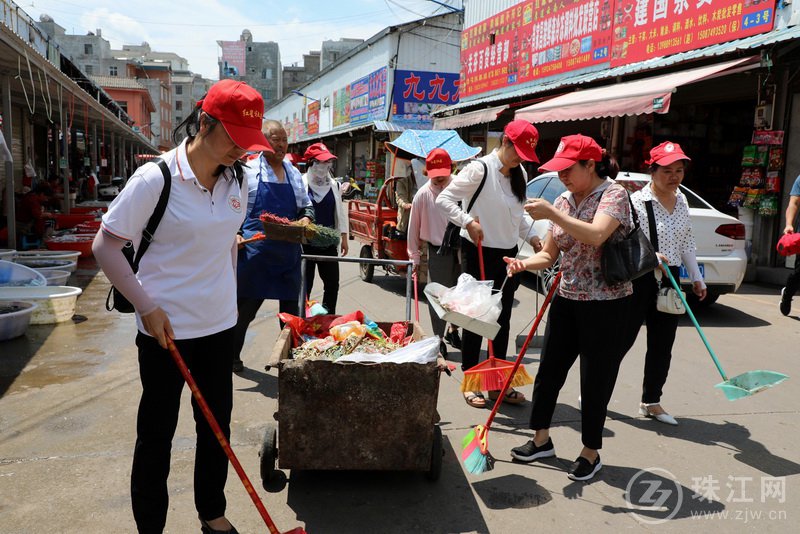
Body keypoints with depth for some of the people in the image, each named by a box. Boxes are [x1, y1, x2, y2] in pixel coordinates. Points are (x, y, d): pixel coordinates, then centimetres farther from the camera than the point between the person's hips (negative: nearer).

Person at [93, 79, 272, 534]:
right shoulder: (156, 179, -16)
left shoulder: (234, 180, 2)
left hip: (220, 325, 6)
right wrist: (148, 308, -14)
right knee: (157, 431, 9)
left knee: (217, 425, 16)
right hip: (166, 327, -5)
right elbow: (106, 246, -12)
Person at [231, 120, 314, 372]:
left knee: (290, 307, 9)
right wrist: (236, 234, -13)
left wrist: (305, 220, -2)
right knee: (246, 305, 5)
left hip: (288, 251, 4)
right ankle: (233, 355, 23)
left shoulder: (294, 174, 13)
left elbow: (307, 207, 19)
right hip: (254, 248, -4)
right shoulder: (248, 171, -1)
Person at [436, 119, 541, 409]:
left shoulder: (520, 175, 9)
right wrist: (468, 222, -25)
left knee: (502, 320, 11)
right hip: (478, 253, -7)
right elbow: (444, 199, -16)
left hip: (508, 254, 7)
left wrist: (533, 236, 5)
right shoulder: (480, 169, -14)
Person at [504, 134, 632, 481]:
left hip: (605, 303, -7)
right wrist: (524, 264, -12)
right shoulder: (563, 201, 7)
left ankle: (591, 453, 21)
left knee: (595, 378, 4)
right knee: (549, 369, 11)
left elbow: (596, 235, -32)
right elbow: (550, 254, 8)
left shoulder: (613, 194, -12)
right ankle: (541, 439, 28)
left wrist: (551, 214, -30)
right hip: (566, 299, 7)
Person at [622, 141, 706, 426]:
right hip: (639, 280, -7)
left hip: (670, 280, 7)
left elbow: (687, 242, 18)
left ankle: (651, 402, 23)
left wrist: (696, 277, 18)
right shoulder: (637, 201, -12)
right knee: (622, 339, 0)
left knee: (662, 345, 11)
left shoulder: (681, 200, 10)